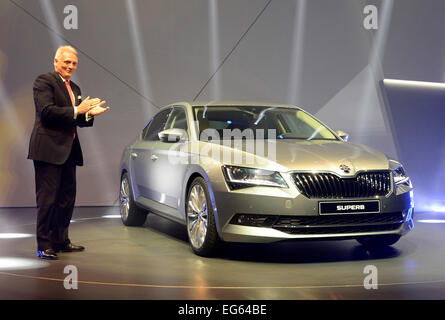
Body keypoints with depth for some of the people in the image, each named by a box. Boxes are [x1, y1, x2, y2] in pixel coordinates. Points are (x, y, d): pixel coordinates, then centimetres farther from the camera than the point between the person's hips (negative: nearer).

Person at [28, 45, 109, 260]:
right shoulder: (44, 81, -4)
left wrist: (90, 114, 0)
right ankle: (44, 246, 0)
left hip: (68, 151, 8)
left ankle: (60, 240, 23)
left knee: (67, 198, 12)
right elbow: (46, 111, -17)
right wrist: (77, 110, -18)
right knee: (47, 199, -5)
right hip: (48, 149, -8)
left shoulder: (74, 88, 21)